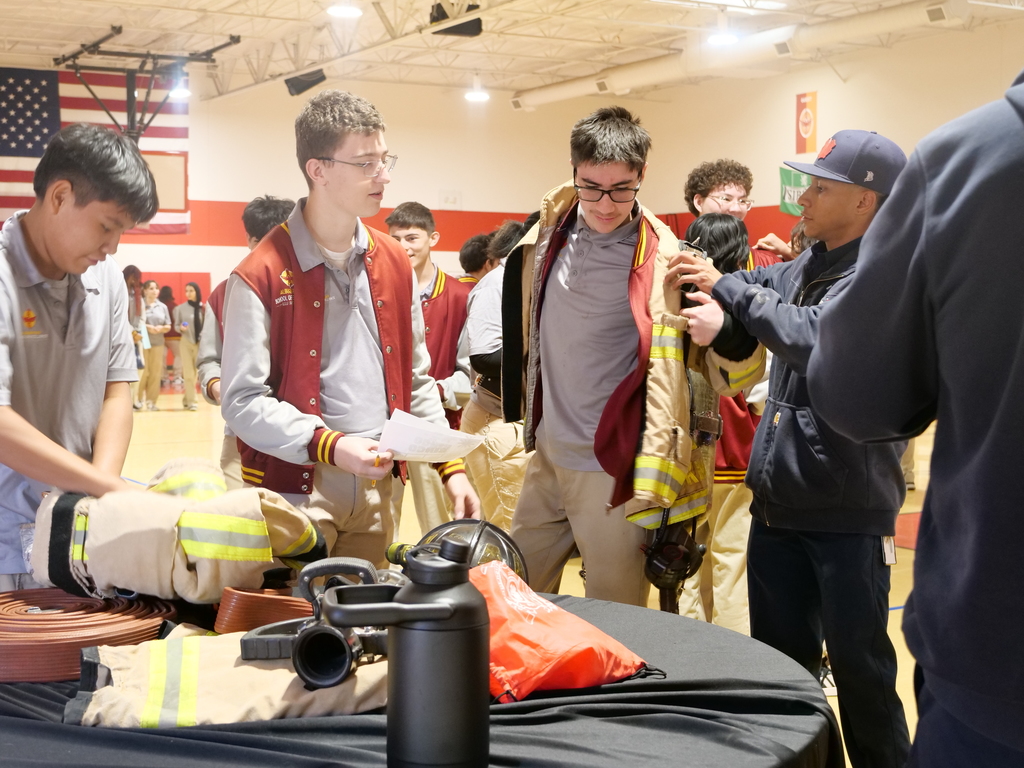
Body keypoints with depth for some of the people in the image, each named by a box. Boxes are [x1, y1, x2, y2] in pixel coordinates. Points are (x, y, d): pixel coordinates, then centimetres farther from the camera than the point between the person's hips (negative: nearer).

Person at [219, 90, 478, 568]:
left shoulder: (394, 263, 9)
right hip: (295, 491, -5)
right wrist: (329, 446, -24)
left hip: (377, 488, 6)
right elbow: (242, 403, -13)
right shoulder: (262, 276, -10)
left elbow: (415, 381, 15)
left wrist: (451, 466, 7)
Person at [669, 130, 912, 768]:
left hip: (848, 510, -8)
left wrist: (726, 287, -16)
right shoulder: (806, 269, 10)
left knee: (859, 668, 2)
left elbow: (815, 339, -27)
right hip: (779, 499, 8)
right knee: (780, 662, 15)